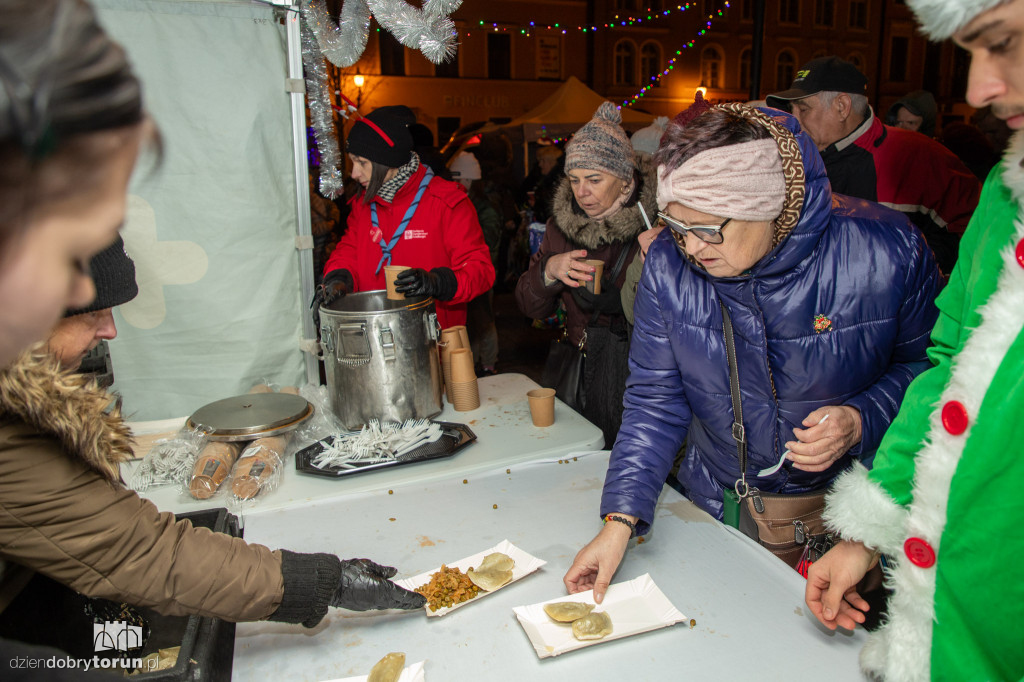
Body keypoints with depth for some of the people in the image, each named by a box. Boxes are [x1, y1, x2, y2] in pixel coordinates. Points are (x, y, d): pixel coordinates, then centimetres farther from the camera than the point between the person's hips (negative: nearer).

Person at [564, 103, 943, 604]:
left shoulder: (886, 251, -19)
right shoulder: (669, 262, -13)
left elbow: (924, 365, -2)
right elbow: (655, 399, -8)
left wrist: (861, 422, -21)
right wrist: (620, 521, -16)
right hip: (715, 507, 2)